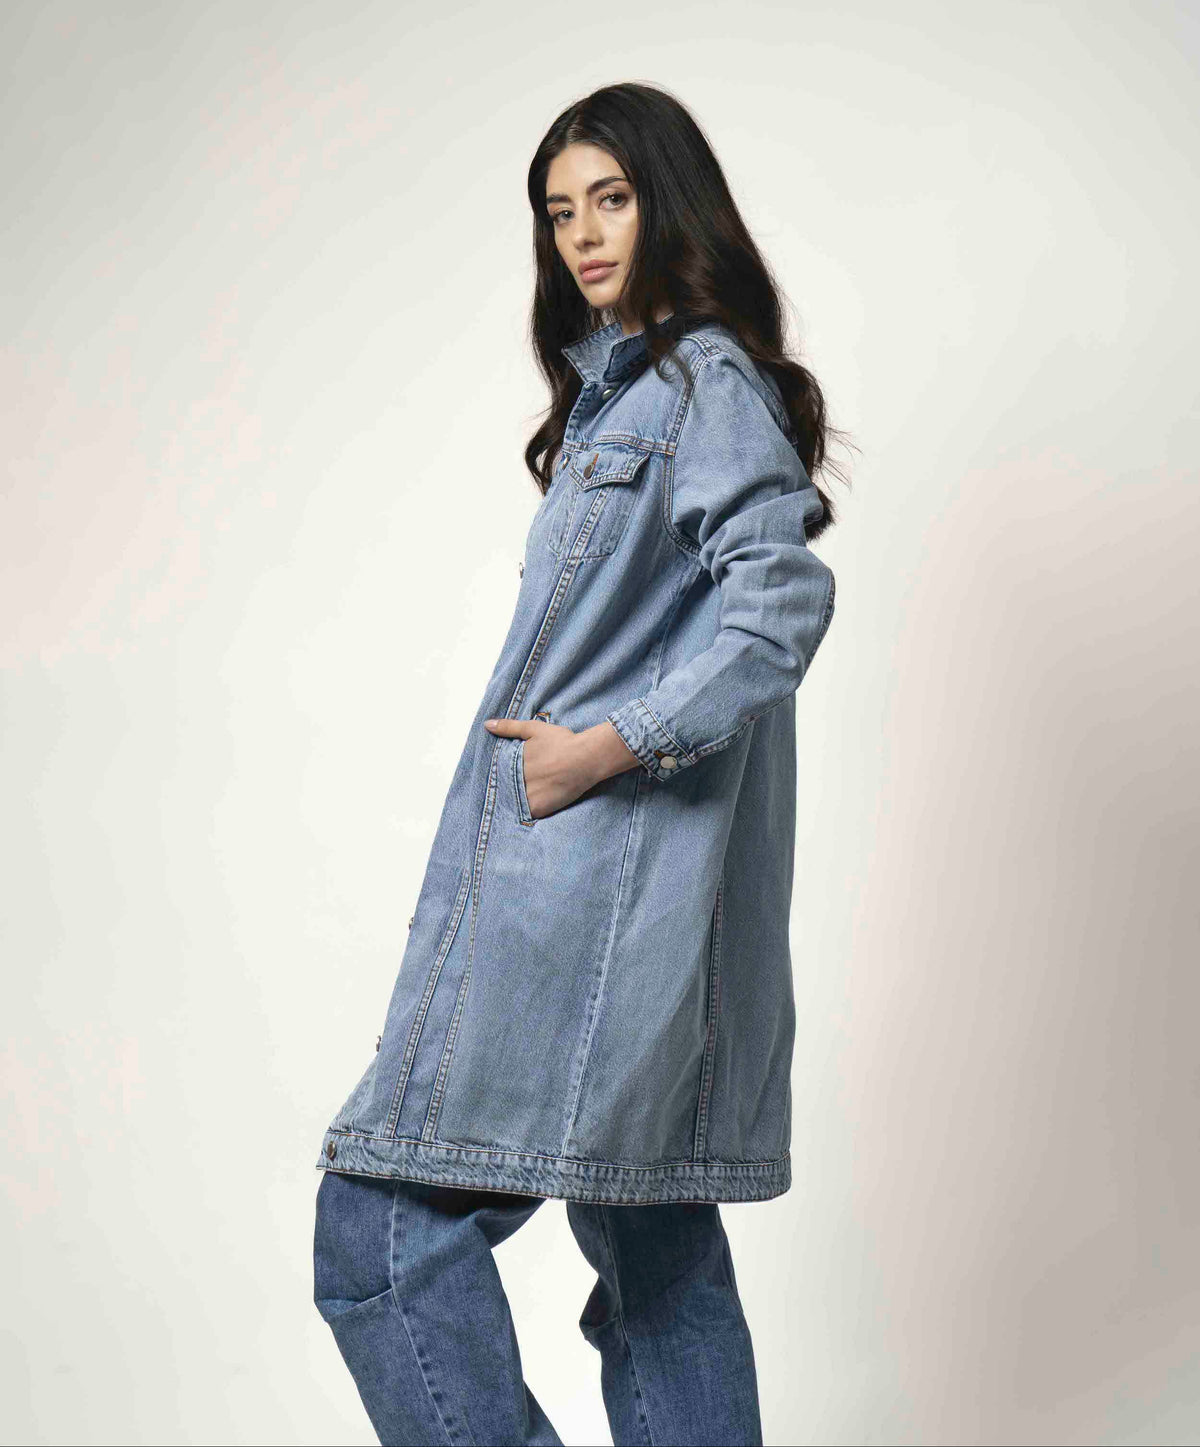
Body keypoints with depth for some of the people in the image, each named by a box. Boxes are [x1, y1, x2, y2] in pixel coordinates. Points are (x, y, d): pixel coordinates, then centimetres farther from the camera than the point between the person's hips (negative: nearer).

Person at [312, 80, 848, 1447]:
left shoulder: (705, 377, -6)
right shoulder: (622, 382, 22)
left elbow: (785, 598, -19)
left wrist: (606, 746, -18)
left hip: (593, 875, -10)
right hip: (605, 885, 10)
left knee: (381, 1231, -10)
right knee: (657, 1252, 12)